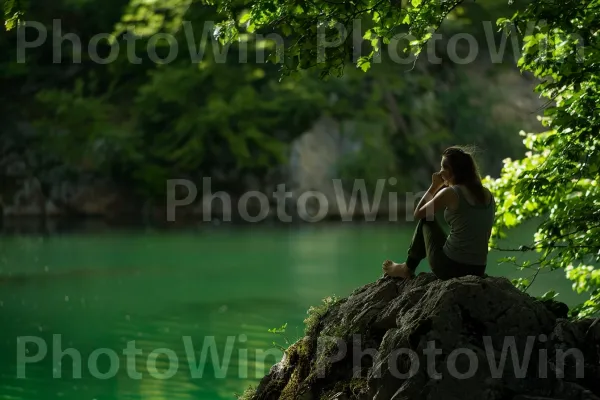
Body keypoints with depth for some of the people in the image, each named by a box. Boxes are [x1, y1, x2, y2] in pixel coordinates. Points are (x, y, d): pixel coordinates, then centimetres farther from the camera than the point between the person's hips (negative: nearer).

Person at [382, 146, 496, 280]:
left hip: (450, 267, -6)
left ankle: (407, 269, 36)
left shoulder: (450, 193, -12)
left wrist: (434, 186, 13)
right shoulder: (488, 195, 6)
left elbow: (418, 214, 4)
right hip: (477, 271, 6)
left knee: (426, 218, 21)